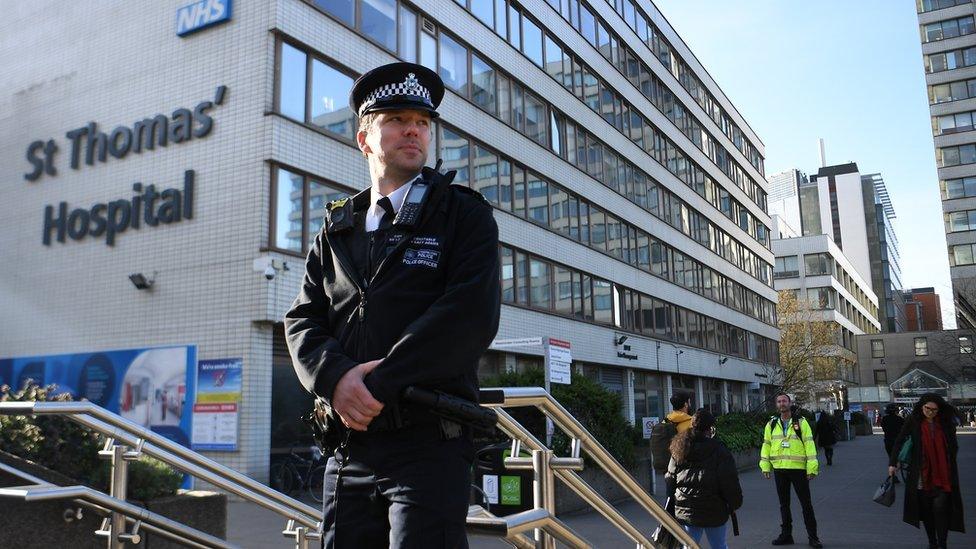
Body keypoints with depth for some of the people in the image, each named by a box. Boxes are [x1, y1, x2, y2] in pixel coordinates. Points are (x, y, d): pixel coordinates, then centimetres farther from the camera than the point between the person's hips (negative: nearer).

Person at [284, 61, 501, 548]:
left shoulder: (463, 213, 5)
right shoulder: (337, 229, 18)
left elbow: (473, 313, -10)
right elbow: (302, 322, 10)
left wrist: (380, 384, -15)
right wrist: (336, 378, -13)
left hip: (428, 443, -4)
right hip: (348, 451, 5)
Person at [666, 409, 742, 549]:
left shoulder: (679, 451, 4)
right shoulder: (719, 451, -10)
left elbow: (670, 480, 9)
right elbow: (730, 482, -12)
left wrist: (673, 502, 19)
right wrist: (735, 503, 1)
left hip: (685, 511, 3)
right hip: (714, 512, -3)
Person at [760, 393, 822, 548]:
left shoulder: (801, 422, -2)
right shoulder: (771, 424, 7)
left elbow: (809, 444, -6)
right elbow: (766, 445, 12)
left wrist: (812, 468, -12)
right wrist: (765, 466, 5)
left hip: (798, 468, -3)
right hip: (779, 469, 3)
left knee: (806, 503, 3)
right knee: (784, 504, 13)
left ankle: (812, 536, 13)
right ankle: (786, 534, 23)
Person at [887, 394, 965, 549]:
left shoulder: (946, 423, 0)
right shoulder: (913, 422, -4)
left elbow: (954, 447, 10)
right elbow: (899, 441, -5)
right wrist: (892, 463, -12)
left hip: (943, 474, 0)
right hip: (922, 473, 0)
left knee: (940, 507, -9)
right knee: (926, 509, 7)